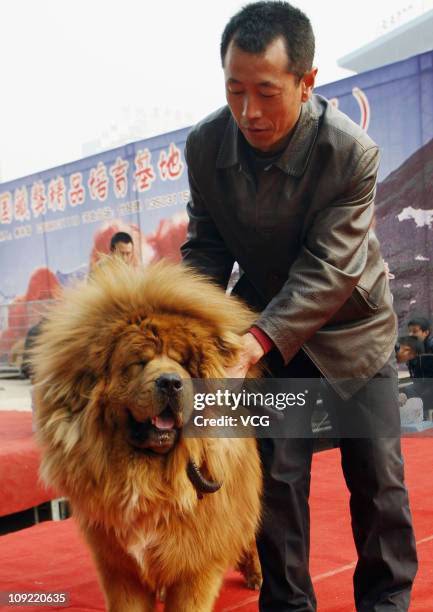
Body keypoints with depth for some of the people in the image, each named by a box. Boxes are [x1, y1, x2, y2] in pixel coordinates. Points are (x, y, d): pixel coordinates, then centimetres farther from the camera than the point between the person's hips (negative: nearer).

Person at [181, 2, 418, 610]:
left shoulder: (353, 152, -26)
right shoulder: (205, 145, -14)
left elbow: (326, 271, -28)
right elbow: (205, 248, -4)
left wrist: (258, 341, -39)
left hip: (350, 325, -2)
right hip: (267, 325, 2)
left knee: (378, 476, 7)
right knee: (278, 473, 1)